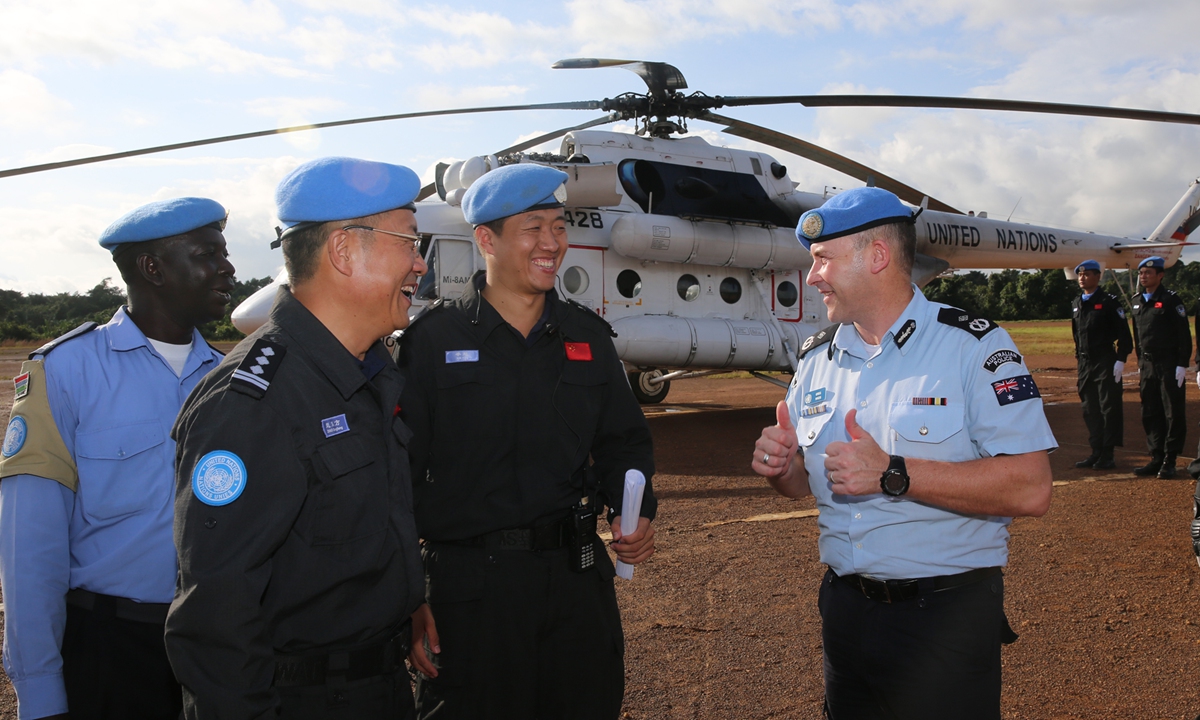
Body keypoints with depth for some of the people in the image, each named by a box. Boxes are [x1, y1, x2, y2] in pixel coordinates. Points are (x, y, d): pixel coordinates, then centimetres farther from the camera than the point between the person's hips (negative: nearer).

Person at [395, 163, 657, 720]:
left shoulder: (589, 337, 8)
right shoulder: (432, 340, -5)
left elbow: (623, 442, 14)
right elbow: (400, 475, -6)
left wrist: (634, 512, -5)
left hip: (579, 576, 4)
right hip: (469, 586, -4)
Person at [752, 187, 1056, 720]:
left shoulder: (974, 346, -12)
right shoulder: (816, 358, 6)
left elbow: (1030, 490, -20)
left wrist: (892, 474, -25)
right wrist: (780, 468, -9)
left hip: (946, 616, -5)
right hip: (844, 609, 5)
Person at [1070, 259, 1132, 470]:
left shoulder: (1109, 302, -5)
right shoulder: (1076, 304, 14)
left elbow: (1124, 334, -8)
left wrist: (1120, 360, -14)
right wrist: (1079, 358, 15)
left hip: (1106, 362, -6)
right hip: (1085, 363, 7)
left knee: (1109, 408, -3)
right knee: (1090, 409, 9)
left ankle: (1107, 454, 2)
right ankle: (1096, 451, 17)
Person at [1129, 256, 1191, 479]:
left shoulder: (1170, 299, -7)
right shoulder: (1137, 301, 12)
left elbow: (1184, 334, -10)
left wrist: (1182, 365, -14)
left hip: (1169, 365, -6)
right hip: (1147, 365, 6)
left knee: (1173, 414, -1)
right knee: (1150, 414, 8)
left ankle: (1169, 461, 4)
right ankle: (1156, 458, 15)